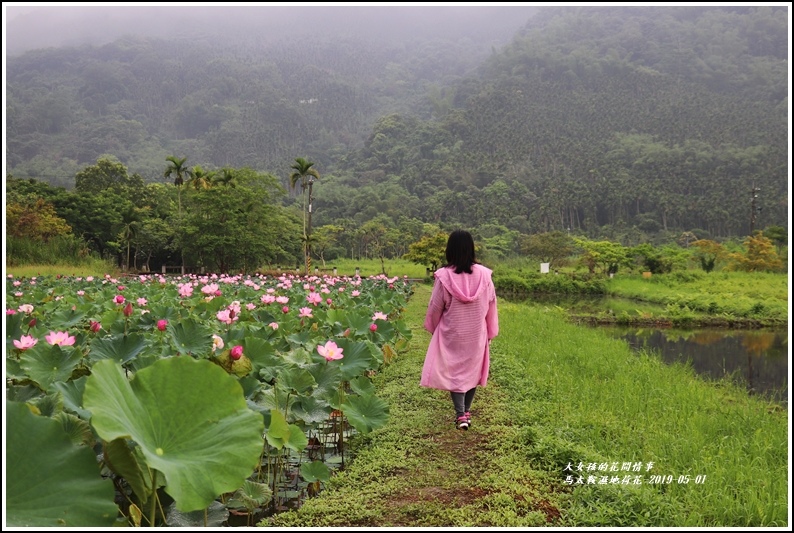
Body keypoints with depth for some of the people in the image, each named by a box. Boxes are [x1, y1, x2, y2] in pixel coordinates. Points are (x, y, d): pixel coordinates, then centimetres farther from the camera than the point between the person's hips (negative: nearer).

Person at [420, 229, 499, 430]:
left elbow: (435, 308, -7)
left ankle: (460, 414, -2)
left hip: (452, 334, -2)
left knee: (453, 371, 9)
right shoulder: (483, 274, -11)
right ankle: (467, 411, 27)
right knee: (472, 370, 18)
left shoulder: (444, 276, -17)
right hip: (477, 334, 2)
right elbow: (491, 306, -1)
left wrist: (434, 329, 12)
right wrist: (490, 332, 13)